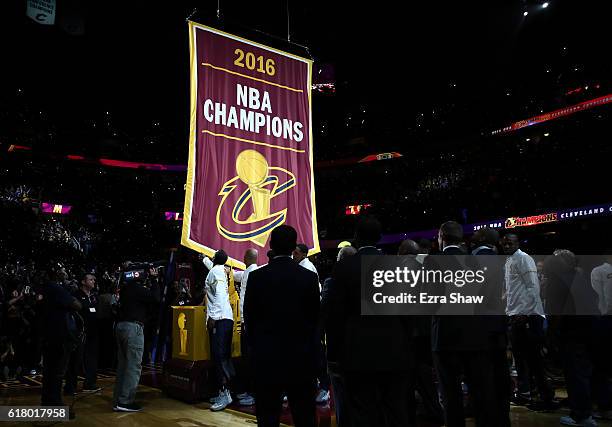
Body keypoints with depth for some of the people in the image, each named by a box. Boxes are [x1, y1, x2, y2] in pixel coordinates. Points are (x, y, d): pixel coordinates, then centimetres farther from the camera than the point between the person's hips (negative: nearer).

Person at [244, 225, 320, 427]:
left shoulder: (257, 276, -7)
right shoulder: (309, 277, -4)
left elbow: (249, 316, 0)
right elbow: (315, 316, 3)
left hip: (266, 357, -1)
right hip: (302, 357, 1)